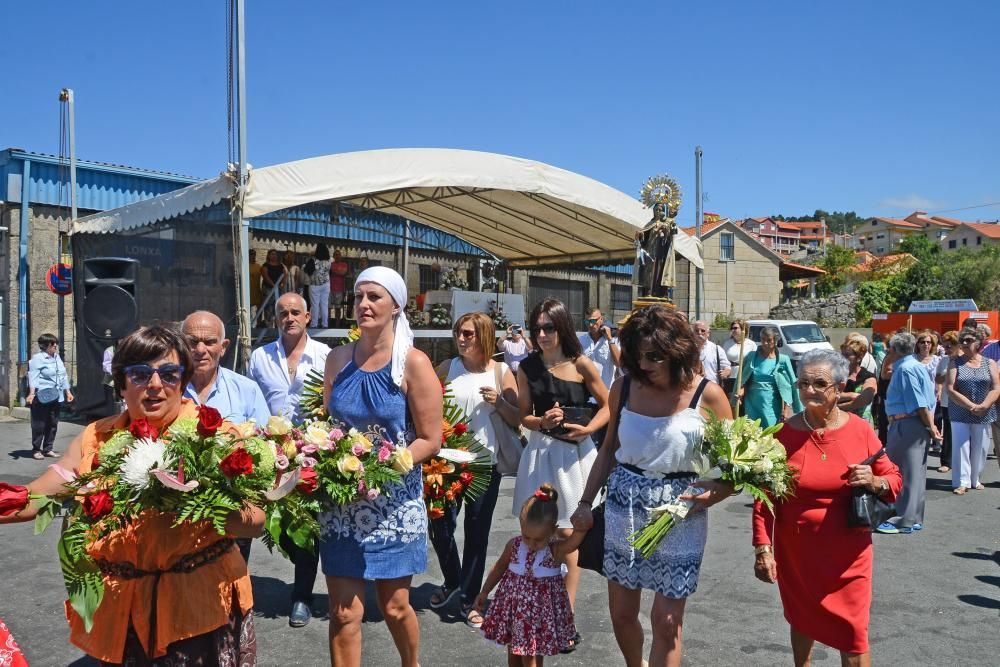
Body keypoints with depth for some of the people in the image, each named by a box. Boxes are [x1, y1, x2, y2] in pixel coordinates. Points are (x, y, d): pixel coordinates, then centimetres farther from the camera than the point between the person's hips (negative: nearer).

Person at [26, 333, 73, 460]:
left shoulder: (57, 357, 14)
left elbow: (63, 376, 20)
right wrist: (31, 393, -26)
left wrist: (68, 392, 19)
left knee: (53, 424, 10)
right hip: (42, 397, -7)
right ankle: (36, 450, 9)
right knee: (39, 424, -1)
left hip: (56, 397, 7)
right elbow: (33, 377, -16)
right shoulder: (37, 358, -8)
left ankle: (48, 449, 19)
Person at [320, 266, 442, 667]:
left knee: (394, 606, 12)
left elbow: (430, 440, -10)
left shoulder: (413, 363, -9)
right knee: (344, 610, 3)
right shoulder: (338, 359, 3)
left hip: (394, 501, -2)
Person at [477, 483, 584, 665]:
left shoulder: (557, 551, -19)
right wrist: (485, 592, 15)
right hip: (514, 606, 4)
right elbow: (500, 567, 10)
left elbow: (579, 534, -35)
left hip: (540, 610, -4)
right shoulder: (514, 545, -8)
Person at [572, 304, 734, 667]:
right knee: (621, 614, 14)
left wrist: (715, 491, -23)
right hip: (623, 513, 4)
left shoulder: (707, 395, -9)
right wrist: (586, 502, 7)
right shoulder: (624, 387, 0)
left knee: (666, 621, 2)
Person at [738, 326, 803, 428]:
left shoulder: (783, 360, -3)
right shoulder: (751, 356, 4)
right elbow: (742, 379, 12)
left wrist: (786, 410, -6)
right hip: (752, 406, 2)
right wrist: (742, 389, -8)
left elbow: (790, 385, -2)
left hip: (772, 408, -2)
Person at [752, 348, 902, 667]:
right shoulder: (783, 434, -8)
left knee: (853, 633, 3)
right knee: (802, 620, 19)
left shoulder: (860, 430, -6)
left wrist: (875, 482, -18)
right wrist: (763, 547, -8)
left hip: (847, 553, 0)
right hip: (796, 551, 1)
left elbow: (894, 480, 4)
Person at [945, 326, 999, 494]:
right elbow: (951, 390, -9)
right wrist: (971, 406, -17)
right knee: (960, 447, -4)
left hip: (984, 415, 2)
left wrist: (982, 406, -17)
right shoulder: (955, 363, 0)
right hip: (960, 414, -1)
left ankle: (974, 479, 24)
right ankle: (962, 482, 1)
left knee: (980, 448, 9)